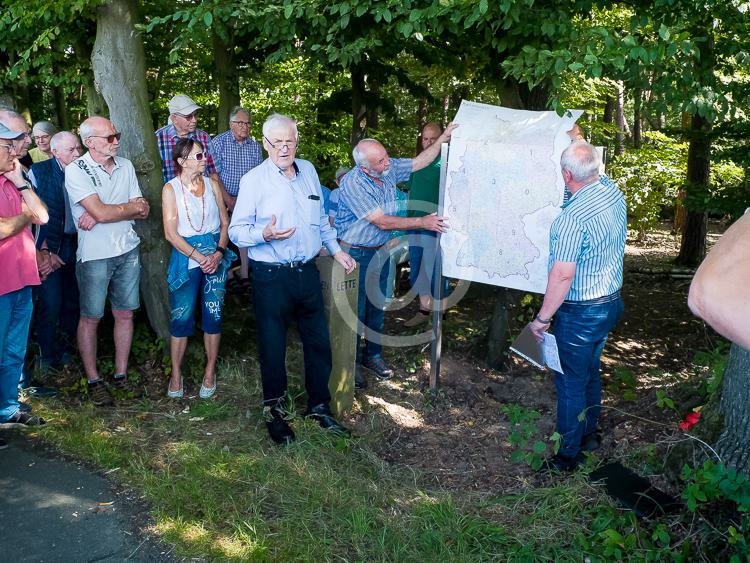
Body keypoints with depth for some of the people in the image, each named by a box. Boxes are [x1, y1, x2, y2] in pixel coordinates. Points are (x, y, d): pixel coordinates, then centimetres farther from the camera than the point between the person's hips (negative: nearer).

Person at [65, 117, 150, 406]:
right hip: (94, 255, -5)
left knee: (124, 314, 10)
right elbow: (100, 211, -21)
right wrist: (133, 206, -5)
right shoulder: (76, 170, -11)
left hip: (128, 251, 5)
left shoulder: (125, 166, 6)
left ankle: (120, 374, 23)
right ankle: (93, 380, 18)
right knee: (91, 317, 5)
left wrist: (102, 214, -14)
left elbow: (143, 211, 0)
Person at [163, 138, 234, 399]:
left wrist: (218, 254, -9)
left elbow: (225, 223, 6)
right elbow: (171, 233, -8)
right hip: (186, 257, -3)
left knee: (213, 315, 5)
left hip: (216, 257, 3)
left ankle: (210, 373, 19)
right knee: (181, 317, 0)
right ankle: (176, 374, 15)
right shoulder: (171, 188, -4)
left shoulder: (211, 184, 5)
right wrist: (200, 258, -14)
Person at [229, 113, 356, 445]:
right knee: (273, 346, 7)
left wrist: (336, 250, 19)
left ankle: (319, 406, 31)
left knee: (319, 342, 13)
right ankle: (273, 411, 27)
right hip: (271, 277, -5)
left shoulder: (308, 171, 8)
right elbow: (236, 231, -11)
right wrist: (264, 235, -29)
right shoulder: (254, 180, -9)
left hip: (307, 271, 5)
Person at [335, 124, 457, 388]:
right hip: (355, 254, -7)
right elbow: (382, 222, -24)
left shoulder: (389, 169, -5)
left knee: (377, 307, 16)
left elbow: (419, 161, 11)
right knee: (355, 310, 2)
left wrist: (443, 138, -1)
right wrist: (423, 222, -19)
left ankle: (372, 355, 32)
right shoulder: (352, 183, -26)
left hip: (380, 251, 7)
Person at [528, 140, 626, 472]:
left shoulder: (573, 217, -28)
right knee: (590, 373, 25)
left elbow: (562, 276, -27)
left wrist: (542, 318, -17)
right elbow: (596, 174, 22)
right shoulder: (615, 194, -3)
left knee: (570, 384, 6)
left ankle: (568, 457, 19)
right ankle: (589, 435, 42)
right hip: (611, 302, 9)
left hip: (580, 312, -9)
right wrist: (581, 141, 31)